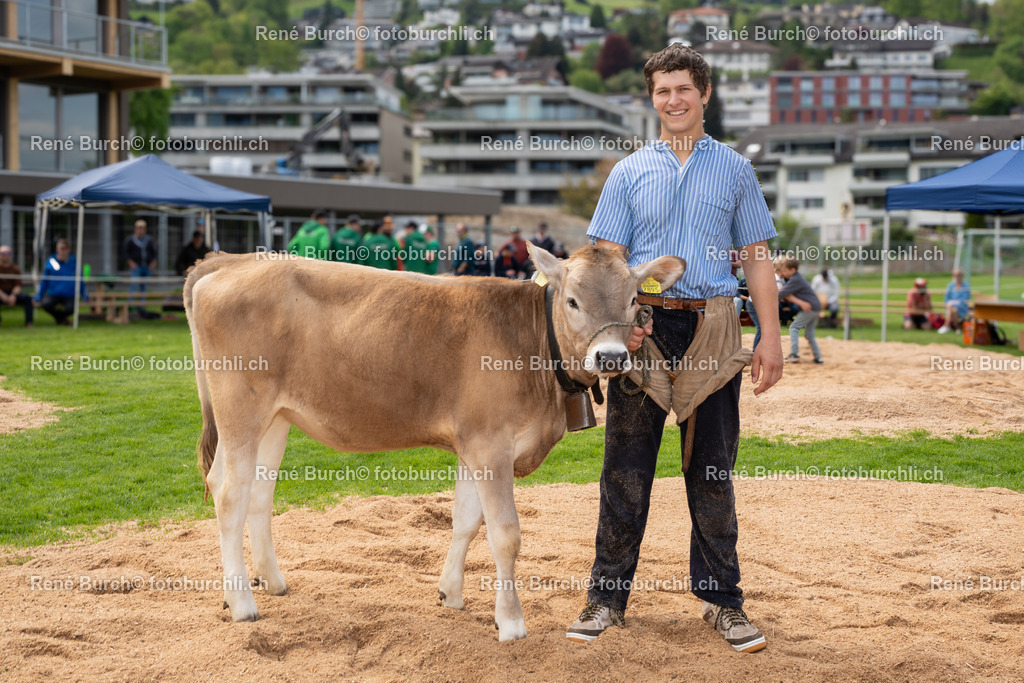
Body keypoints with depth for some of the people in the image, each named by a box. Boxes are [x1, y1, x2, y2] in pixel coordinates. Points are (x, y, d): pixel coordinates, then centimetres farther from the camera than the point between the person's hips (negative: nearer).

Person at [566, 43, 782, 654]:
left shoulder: (734, 169, 11)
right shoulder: (630, 173, 10)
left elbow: (756, 257, 10)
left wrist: (771, 338, 2)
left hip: (712, 328, 0)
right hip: (643, 327, 0)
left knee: (713, 471, 5)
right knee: (626, 468, 2)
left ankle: (721, 599, 14)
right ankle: (609, 596, 11)